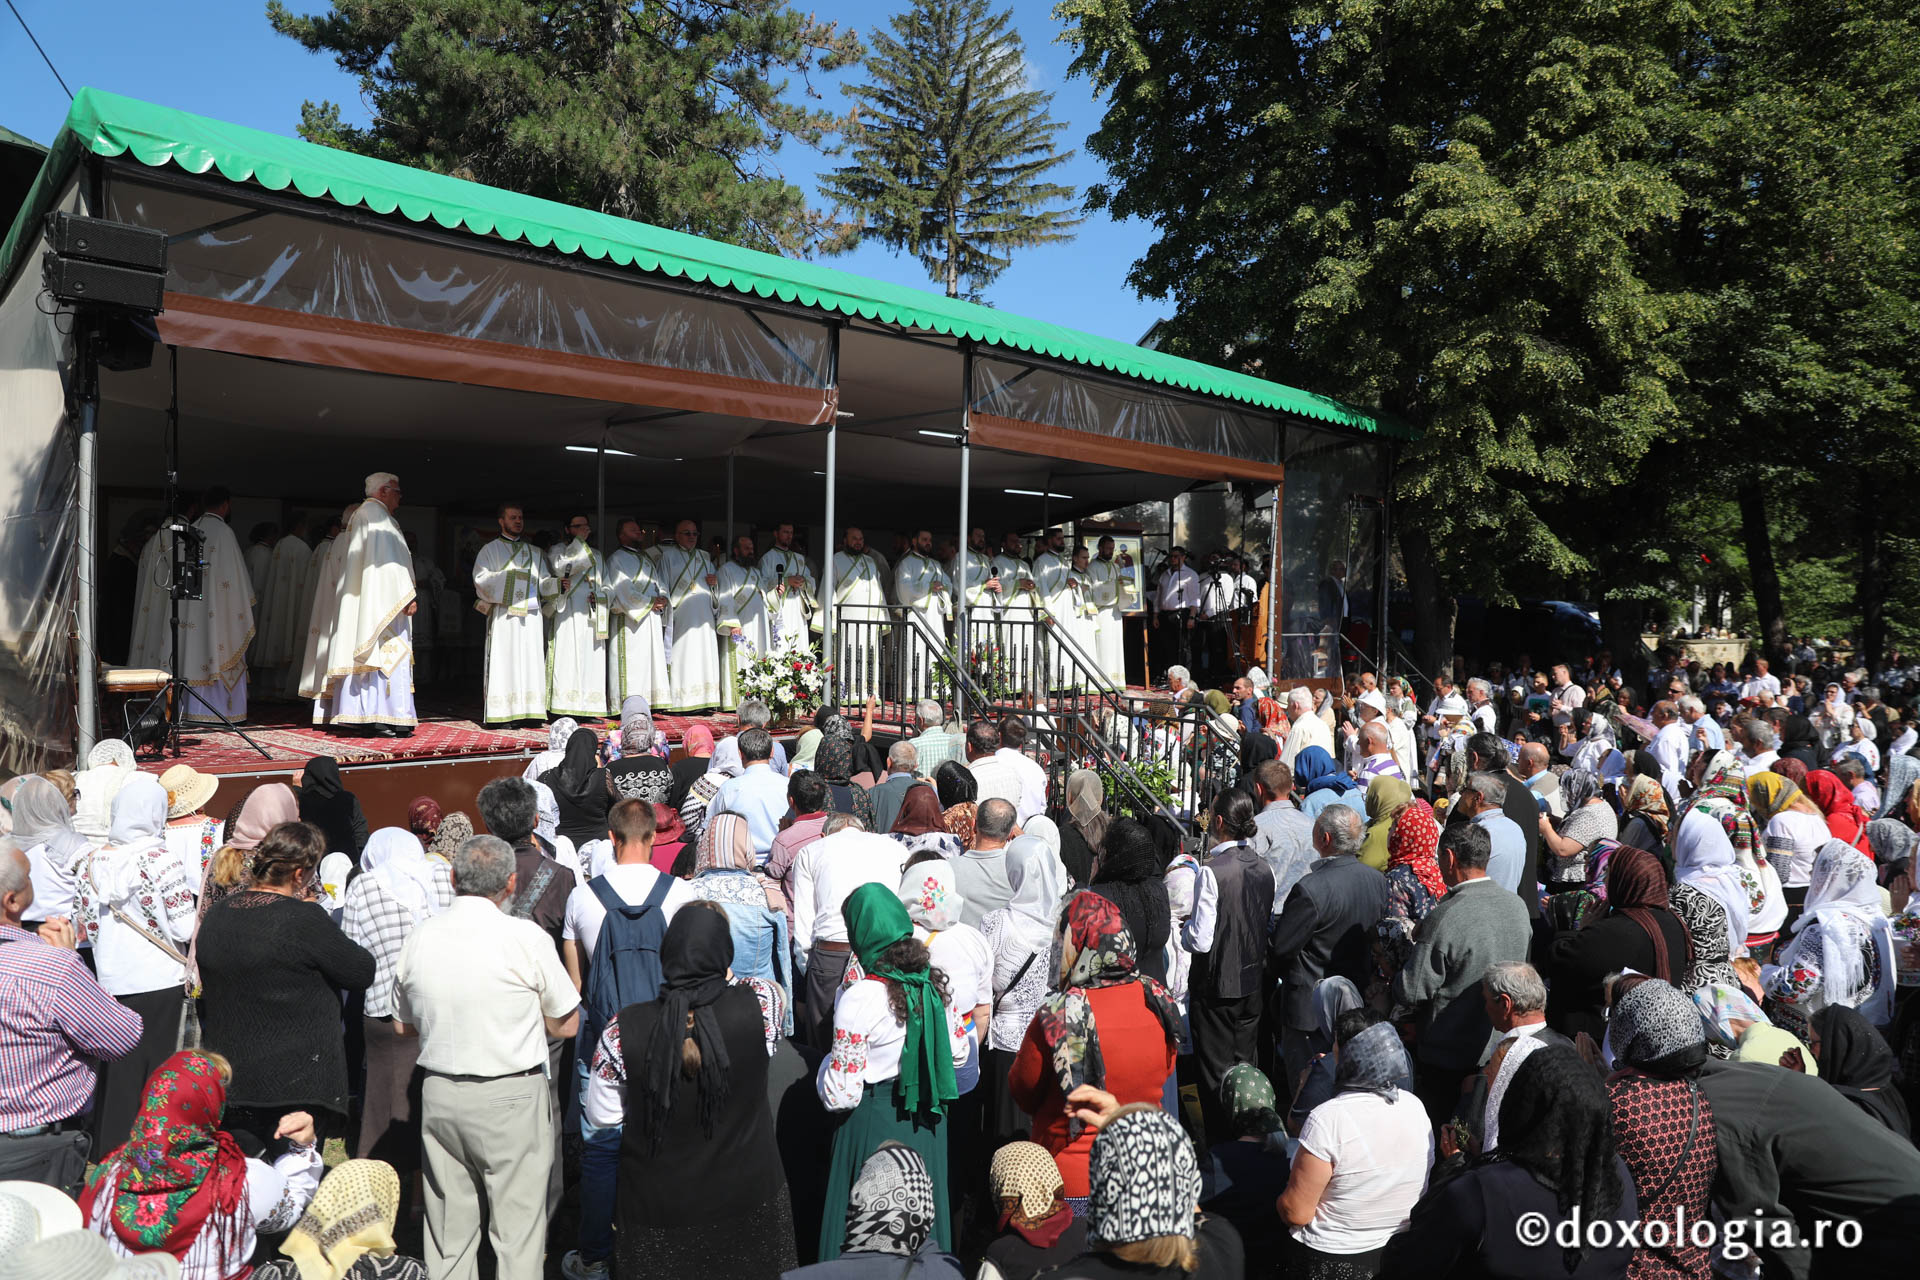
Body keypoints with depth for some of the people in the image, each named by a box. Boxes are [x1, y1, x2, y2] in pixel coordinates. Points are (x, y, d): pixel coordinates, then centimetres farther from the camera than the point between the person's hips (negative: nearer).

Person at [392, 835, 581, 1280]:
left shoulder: (419, 938, 2)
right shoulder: (525, 937, -13)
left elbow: (403, 1025, 15)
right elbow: (566, 1026, -4)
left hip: (438, 1094, 5)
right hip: (510, 1100, -5)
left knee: (448, 1234, 14)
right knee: (517, 1231, 3)